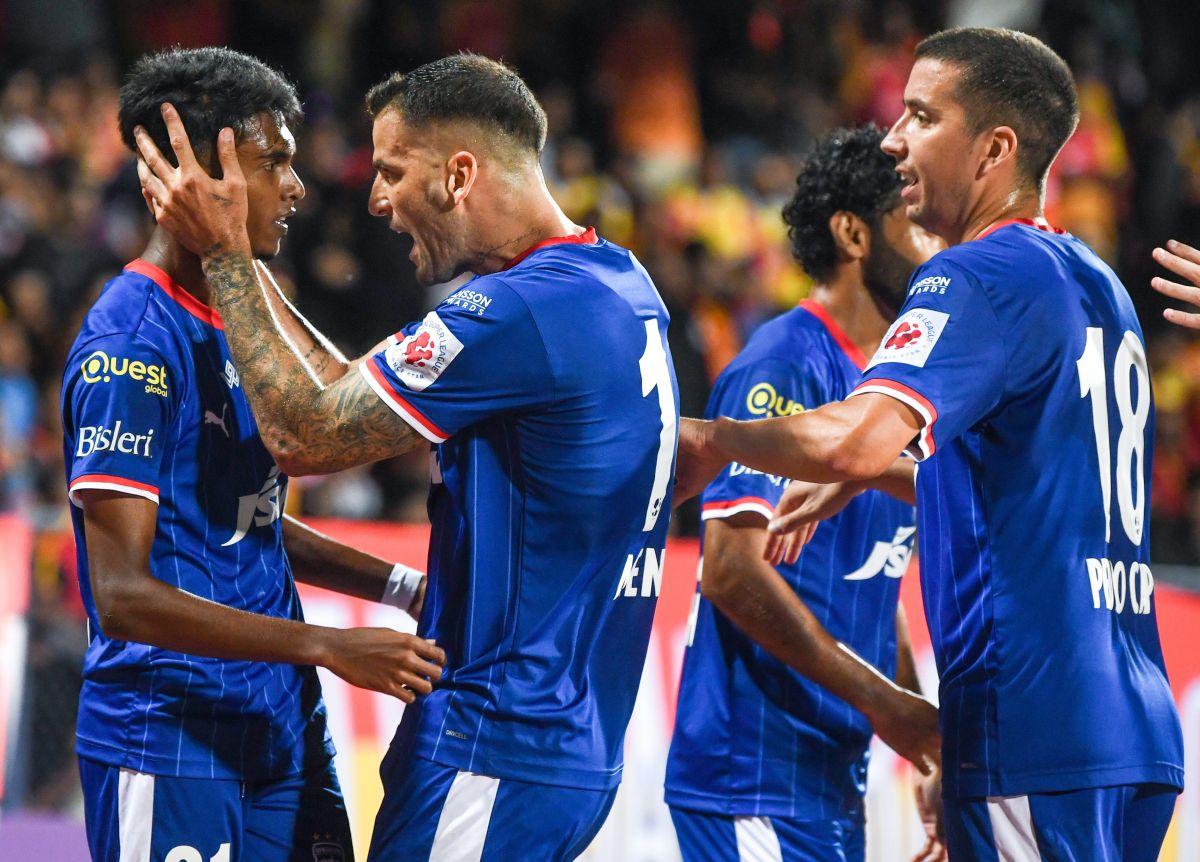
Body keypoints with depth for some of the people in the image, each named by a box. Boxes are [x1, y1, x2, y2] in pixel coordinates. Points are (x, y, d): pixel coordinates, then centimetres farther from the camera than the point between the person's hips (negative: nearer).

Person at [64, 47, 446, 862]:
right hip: (172, 741, -9)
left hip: (280, 721, 9)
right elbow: (122, 595, -22)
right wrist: (326, 646, -25)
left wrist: (405, 587, 12)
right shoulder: (131, 342, -17)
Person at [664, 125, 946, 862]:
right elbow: (733, 568, -20)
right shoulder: (784, 365, -12)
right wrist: (881, 699, -18)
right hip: (757, 773, -9)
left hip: (838, 771, 9)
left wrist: (928, 751, 17)